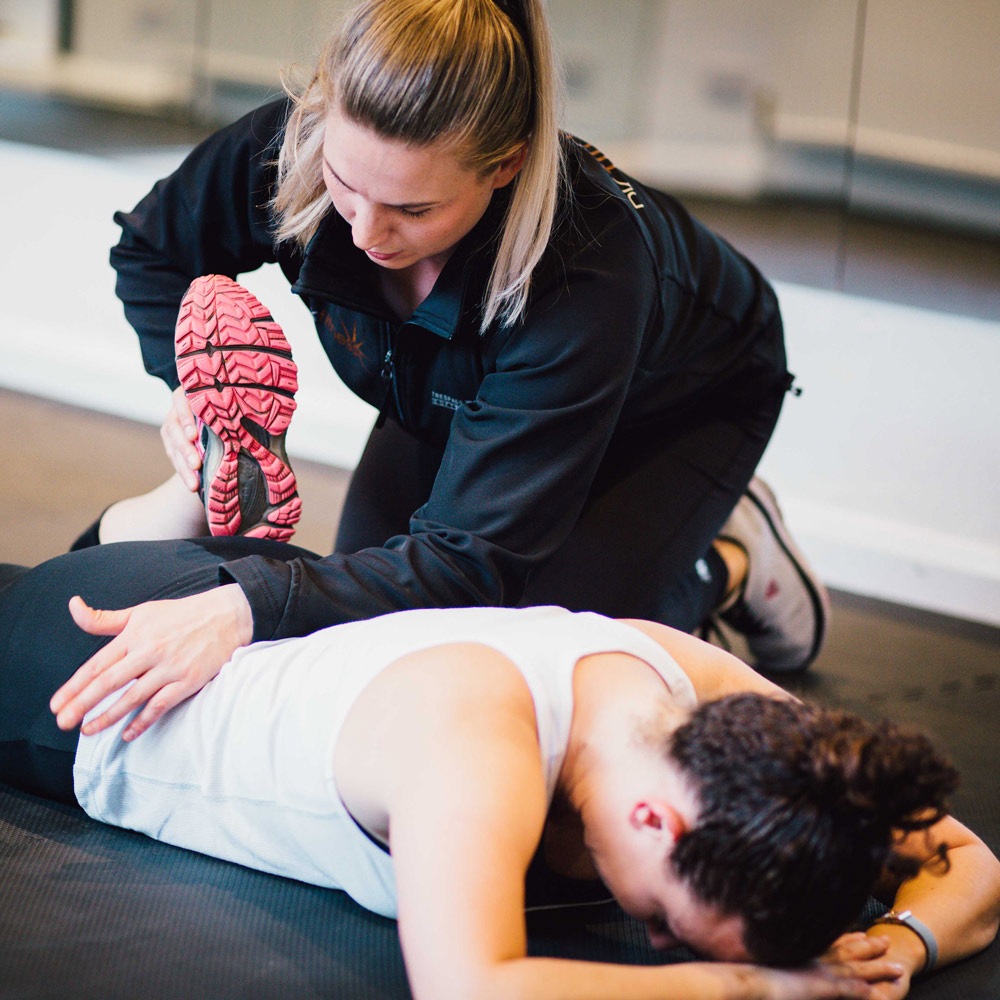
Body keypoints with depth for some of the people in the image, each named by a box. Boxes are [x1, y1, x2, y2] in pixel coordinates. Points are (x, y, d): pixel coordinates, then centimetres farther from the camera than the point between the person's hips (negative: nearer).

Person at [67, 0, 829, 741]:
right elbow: (151, 248, -8)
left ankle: (730, 567, 8)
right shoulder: (287, 146, -34)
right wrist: (198, 390, -28)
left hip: (676, 405, -5)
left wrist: (246, 609, -59)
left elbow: (474, 559, -45)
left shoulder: (588, 273, -47)